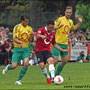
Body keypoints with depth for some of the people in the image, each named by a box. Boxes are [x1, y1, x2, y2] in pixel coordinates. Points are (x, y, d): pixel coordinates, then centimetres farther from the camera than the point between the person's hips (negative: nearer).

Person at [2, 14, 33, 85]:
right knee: (14, 66, -10)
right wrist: (20, 43, -36)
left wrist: (32, 35, -4)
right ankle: (8, 67, 30)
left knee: (26, 63, -19)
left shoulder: (29, 28, 9)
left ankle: (18, 80, -5)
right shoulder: (17, 27, -7)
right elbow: (15, 38, -16)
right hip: (17, 48, -4)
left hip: (26, 49, 4)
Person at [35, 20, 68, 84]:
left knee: (51, 60, -25)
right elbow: (37, 36, -31)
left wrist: (62, 50, 17)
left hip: (47, 50, 3)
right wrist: (41, 36, -55)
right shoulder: (41, 30, -8)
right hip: (39, 50, -3)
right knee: (42, 65, -14)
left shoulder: (53, 34, 10)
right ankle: (48, 78, 8)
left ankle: (53, 77, -34)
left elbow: (54, 44, 23)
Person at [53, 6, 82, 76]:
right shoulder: (60, 19, -9)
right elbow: (53, 27, -10)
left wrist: (79, 23, 18)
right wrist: (59, 26, -29)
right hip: (57, 43, -7)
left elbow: (73, 28, 31)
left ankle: (56, 75, 22)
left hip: (65, 44, 7)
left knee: (65, 60, 8)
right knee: (55, 59, -11)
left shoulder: (71, 21, 11)